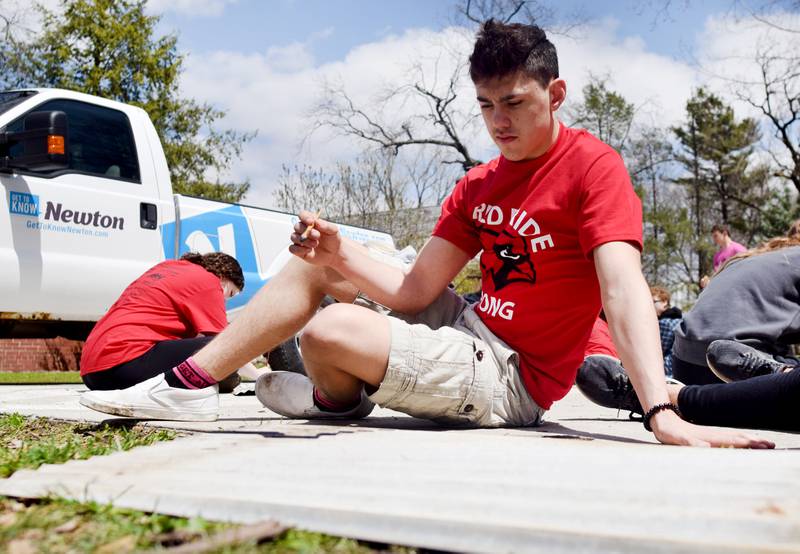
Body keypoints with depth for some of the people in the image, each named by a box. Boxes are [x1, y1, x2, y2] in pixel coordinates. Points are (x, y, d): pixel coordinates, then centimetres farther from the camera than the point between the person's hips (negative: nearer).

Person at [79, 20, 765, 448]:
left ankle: (338, 398, 12)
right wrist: (340, 253, -14)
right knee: (317, 262, 7)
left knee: (330, 332, -25)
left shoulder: (592, 166, -14)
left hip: (512, 378, -8)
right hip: (471, 328, 8)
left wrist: (663, 413, -40)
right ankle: (190, 382, 8)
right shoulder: (478, 184, 8)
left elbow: (624, 288, -28)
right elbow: (416, 291, 3)